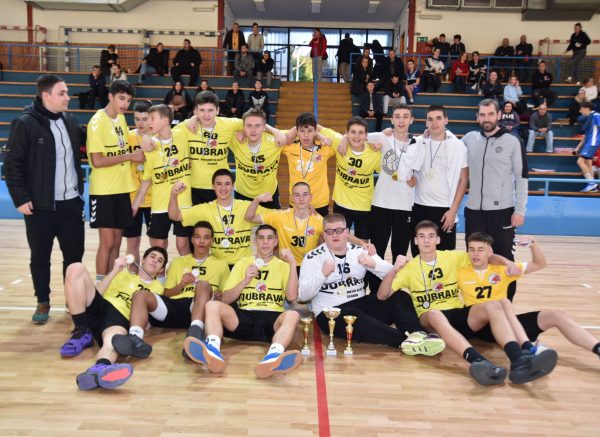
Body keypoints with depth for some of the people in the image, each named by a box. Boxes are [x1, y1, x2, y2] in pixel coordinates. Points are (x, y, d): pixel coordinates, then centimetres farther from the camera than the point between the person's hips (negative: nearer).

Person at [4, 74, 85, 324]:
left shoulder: (71, 122, 7)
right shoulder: (25, 123, -8)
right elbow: (12, 165, -8)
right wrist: (20, 198, -12)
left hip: (71, 202, 4)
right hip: (40, 206, -4)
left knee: (74, 254, 9)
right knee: (40, 256, 7)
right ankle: (43, 302, 23)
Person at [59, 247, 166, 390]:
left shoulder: (157, 287, 27)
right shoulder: (124, 272, 30)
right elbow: (96, 293, 14)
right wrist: (115, 271, 4)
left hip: (121, 318, -3)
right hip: (99, 307, 3)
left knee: (114, 339, -39)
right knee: (76, 268, -18)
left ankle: (99, 369, -75)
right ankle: (82, 333, -15)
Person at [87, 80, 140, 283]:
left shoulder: (121, 119, 10)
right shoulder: (97, 122, -12)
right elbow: (97, 161, -19)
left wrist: (138, 152, 2)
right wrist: (130, 156, -17)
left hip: (122, 189, 7)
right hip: (103, 191, -7)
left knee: (116, 241, 11)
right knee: (107, 242, -4)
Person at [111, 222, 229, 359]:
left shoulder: (221, 264, 24)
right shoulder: (178, 261, 27)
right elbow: (166, 294, 20)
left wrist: (220, 296, -5)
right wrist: (181, 285, 0)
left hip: (199, 308, -2)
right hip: (174, 306, 3)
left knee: (204, 284, -34)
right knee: (140, 294, -24)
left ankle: (195, 333, -56)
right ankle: (135, 339, -49)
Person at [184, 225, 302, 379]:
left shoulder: (283, 265, 17)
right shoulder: (242, 263, 19)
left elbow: (292, 297, -1)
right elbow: (226, 299, 11)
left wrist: (293, 264, -6)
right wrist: (245, 281, -5)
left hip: (272, 320, -1)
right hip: (244, 317, 1)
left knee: (292, 315, -35)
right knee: (212, 305, -25)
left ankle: (273, 358, -62)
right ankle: (213, 351, -50)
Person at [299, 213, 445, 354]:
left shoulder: (360, 251, 11)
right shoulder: (313, 258, 2)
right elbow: (303, 295, -7)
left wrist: (373, 264, -15)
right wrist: (322, 274, -20)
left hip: (362, 303, 5)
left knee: (400, 297, -16)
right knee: (356, 318, -38)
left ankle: (416, 334, -38)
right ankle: (406, 341, -45)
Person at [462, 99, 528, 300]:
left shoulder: (512, 142, -4)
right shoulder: (470, 138, 5)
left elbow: (521, 178, -3)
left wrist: (520, 210, -8)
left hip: (502, 210, -3)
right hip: (473, 210, 3)